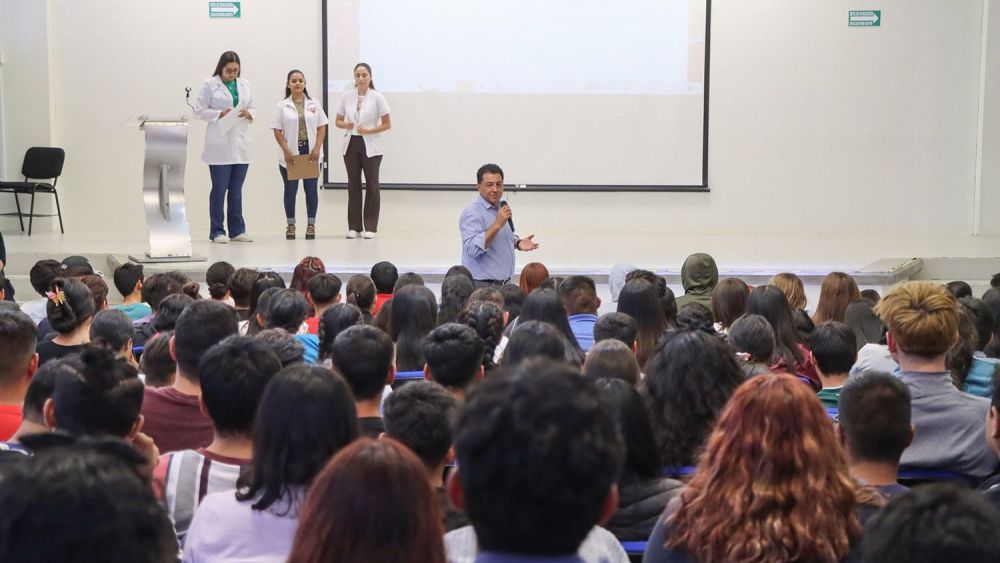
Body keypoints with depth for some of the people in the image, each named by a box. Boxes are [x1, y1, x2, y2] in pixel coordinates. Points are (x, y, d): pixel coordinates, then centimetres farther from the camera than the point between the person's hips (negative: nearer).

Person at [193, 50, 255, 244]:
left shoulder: (245, 85, 12)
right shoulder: (209, 84, -1)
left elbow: (253, 108, 16)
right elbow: (199, 110, -3)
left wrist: (248, 113, -7)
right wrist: (220, 114, -16)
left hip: (241, 145, 4)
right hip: (220, 146, -4)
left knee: (236, 190, 9)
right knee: (219, 189, -1)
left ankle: (237, 230, 14)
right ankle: (217, 232, 5)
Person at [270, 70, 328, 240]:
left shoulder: (314, 104, 6)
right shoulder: (282, 106, 1)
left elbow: (322, 128, 4)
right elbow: (277, 131, -2)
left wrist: (317, 149, -8)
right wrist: (287, 151, -12)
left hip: (310, 153, 1)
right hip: (290, 154, -1)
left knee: (311, 189, 3)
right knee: (290, 189, 5)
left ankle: (311, 224, 9)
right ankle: (291, 225, 12)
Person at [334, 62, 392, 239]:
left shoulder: (377, 97, -5)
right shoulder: (347, 96, 2)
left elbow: (387, 124, -4)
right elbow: (338, 121, 9)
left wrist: (369, 130, -17)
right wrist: (346, 125, -13)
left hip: (370, 146, -2)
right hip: (351, 144, 2)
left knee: (371, 184, 2)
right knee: (353, 184, 5)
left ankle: (370, 226, 8)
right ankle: (354, 226, 12)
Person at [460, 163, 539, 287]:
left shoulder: (501, 208, 12)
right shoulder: (472, 212, -15)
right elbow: (472, 249, -27)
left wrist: (518, 243, 5)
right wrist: (497, 225, -29)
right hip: (482, 285, -8)